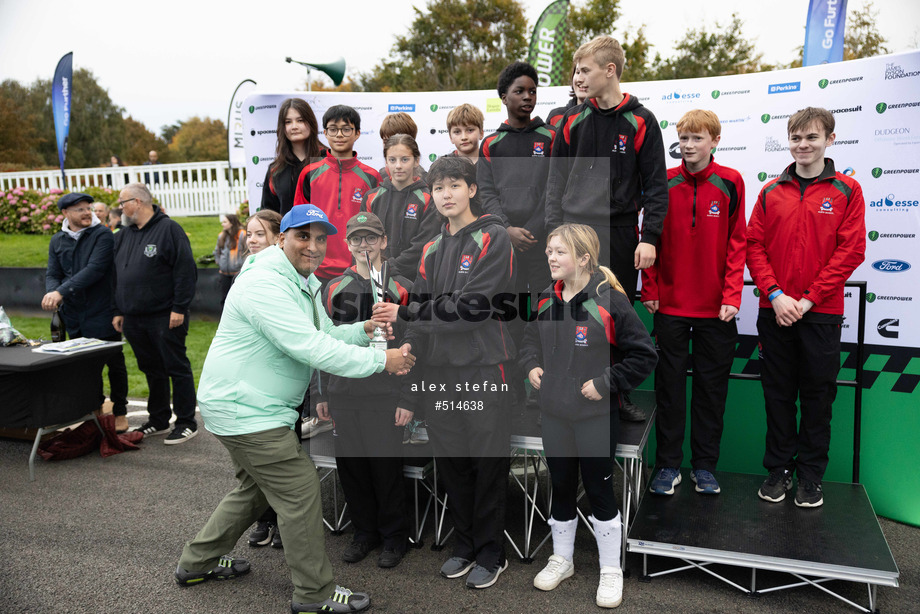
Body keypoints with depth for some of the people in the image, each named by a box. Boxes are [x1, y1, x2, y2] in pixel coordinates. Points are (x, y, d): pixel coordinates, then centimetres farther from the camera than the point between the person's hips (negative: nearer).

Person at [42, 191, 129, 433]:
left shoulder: (102, 235, -8)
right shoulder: (57, 241, 10)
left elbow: (94, 270, -19)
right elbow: (52, 274, 4)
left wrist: (62, 291, -25)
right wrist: (51, 293, -18)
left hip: (102, 313, -5)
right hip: (74, 316, 5)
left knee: (114, 364, 3)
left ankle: (120, 412, 16)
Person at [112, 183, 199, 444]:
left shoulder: (169, 229, -7)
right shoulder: (123, 236, 16)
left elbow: (186, 271, -14)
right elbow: (116, 276, 21)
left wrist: (179, 308, -17)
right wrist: (117, 311, 15)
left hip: (165, 318, -7)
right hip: (133, 319, 7)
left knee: (177, 368, -1)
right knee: (152, 370, 15)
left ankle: (186, 422, 7)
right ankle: (158, 421, 27)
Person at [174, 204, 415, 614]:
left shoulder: (305, 283, 12)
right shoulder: (265, 284, -24)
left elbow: (325, 335, 11)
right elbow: (312, 349, -32)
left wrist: (365, 329, -8)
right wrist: (382, 361, -28)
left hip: (249, 407, 11)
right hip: (244, 410, -11)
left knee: (255, 488, 24)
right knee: (301, 491, -5)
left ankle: (197, 562, 41)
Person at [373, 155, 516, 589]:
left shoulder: (494, 239, -5)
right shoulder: (432, 250, 15)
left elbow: (470, 307, -16)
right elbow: (420, 322, 12)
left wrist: (404, 312, -11)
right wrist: (409, 394, 10)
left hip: (482, 371, -6)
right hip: (439, 371, 6)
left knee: (488, 466, 4)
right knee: (451, 464, 13)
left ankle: (491, 554, 22)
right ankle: (464, 546, 31)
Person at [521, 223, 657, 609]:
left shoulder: (609, 300, -16)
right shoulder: (546, 300, 3)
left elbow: (644, 355, -13)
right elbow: (532, 340, 20)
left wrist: (605, 383, -16)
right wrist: (532, 365, 1)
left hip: (596, 417, -5)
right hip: (554, 414, 5)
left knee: (599, 489, 7)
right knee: (561, 487, 17)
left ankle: (610, 570, 27)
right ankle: (561, 559, 37)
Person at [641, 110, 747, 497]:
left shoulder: (730, 182, -1)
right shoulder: (664, 183, 1)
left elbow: (736, 243, -2)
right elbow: (651, 239, 4)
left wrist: (731, 296, -8)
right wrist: (650, 290, -2)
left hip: (715, 307, 0)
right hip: (670, 305, 1)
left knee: (711, 386, 9)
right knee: (669, 384, 7)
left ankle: (704, 465, 23)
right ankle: (668, 465, 20)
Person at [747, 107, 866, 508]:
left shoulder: (846, 190, 1)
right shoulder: (771, 192, 7)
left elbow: (851, 250, -6)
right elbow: (754, 246, 2)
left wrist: (807, 300, -12)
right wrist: (775, 294, -11)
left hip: (822, 313, -2)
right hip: (775, 312, 2)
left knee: (818, 395, 7)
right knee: (778, 393, 9)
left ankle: (811, 475, 21)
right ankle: (778, 469, 22)